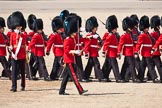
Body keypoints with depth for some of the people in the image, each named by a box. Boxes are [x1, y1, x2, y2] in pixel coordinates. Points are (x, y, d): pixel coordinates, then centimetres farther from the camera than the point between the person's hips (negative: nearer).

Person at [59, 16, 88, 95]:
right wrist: (74, 51, -32)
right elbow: (66, 51, -22)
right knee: (73, 76, -10)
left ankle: (61, 91, 15)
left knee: (66, 76, 11)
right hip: (69, 61, -10)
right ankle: (80, 90, -14)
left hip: (71, 61, 10)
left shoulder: (72, 39, 14)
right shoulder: (67, 40, -15)